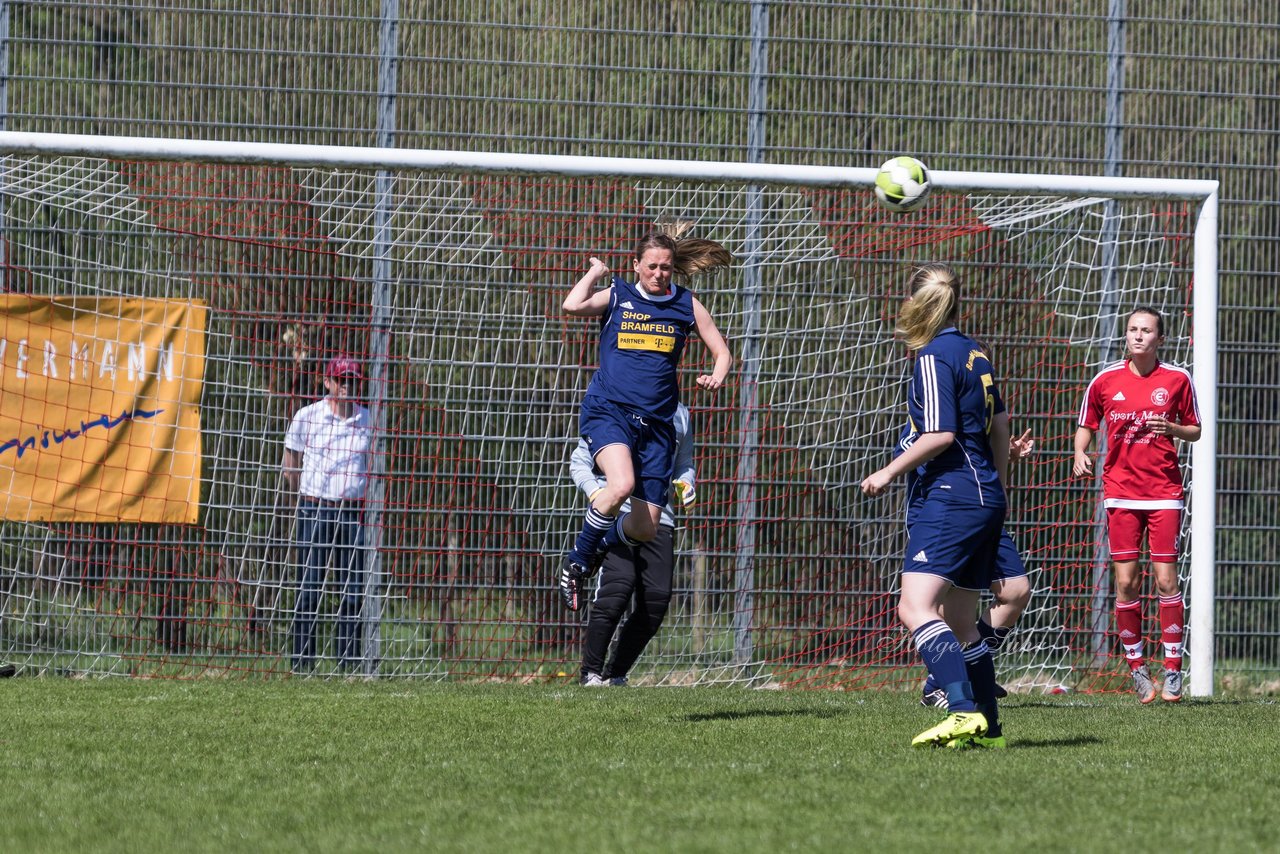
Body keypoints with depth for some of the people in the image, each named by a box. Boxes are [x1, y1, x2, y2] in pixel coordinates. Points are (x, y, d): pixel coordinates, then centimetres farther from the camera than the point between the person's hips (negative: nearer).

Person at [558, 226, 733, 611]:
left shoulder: (687, 305, 11)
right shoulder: (616, 297, 5)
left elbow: (722, 353, 17)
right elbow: (573, 305, -15)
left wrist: (717, 375, -4)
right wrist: (595, 272, 1)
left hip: (656, 423, 4)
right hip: (607, 410, -4)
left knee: (645, 529, -2)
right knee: (621, 484, -33)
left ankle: (599, 544, 33)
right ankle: (576, 562, -12)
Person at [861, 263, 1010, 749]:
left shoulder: (933, 356, -10)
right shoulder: (974, 353, 16)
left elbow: (940, 435, -18)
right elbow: (1000, 426, 24)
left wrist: (890, 472, -8)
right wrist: (996, 487, 36)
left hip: (951, 496, -10)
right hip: (984, 501, 10)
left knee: (915, 608, -19)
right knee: (958, 622, 15)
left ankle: (965, 711, -32)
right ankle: (987, 728, 16)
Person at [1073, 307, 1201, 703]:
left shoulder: (1177, 380, 2)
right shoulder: (1105, 380, 4)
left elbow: (1195, 430, 10)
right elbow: (1086, 426, 14)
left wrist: (1171, 428, -11)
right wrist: (1080, 455, -6)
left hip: (1164, 491, -1)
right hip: (1120, 490, 1)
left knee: (1166, 579, -6)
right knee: (1126, 582, -2)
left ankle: (1173, 671, 3)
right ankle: (1137, 670, 9)